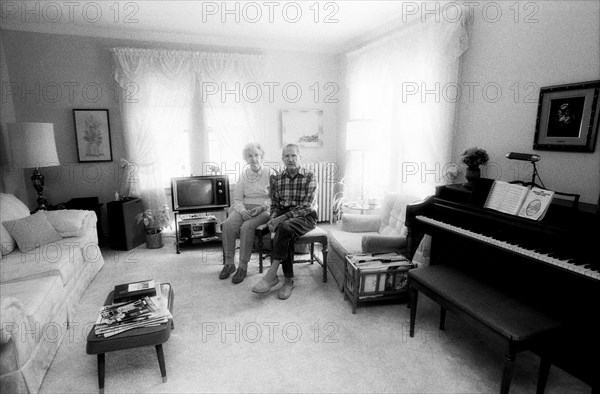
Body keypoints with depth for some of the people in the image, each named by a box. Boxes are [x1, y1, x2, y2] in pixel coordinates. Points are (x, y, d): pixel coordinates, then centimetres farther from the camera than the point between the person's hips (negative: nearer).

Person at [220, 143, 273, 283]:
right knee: (228, 224, -25)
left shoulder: (270, 173, 2)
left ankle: (243, 266, -23)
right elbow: (237, 198, 8)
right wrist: (242, 210, -12)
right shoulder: (244, 174, 11)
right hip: (244, 208, 4)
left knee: (247, 227, -32)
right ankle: (229, 263, -14)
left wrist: (261, 207, -17)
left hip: (264, 209, -3)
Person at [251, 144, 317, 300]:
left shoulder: (309, 177, -5)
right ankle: (288, 280, -21)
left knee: (284, 227, -35)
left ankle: (272, 275, -29)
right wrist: (274, 218, -11)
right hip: (283, 215, 3)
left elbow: (307, 207, -13)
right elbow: (274, 204, 12)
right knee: (286, 235, -32)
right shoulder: (277, 178, 9)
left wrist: (282, 218, -22)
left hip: (305, 216, -3)